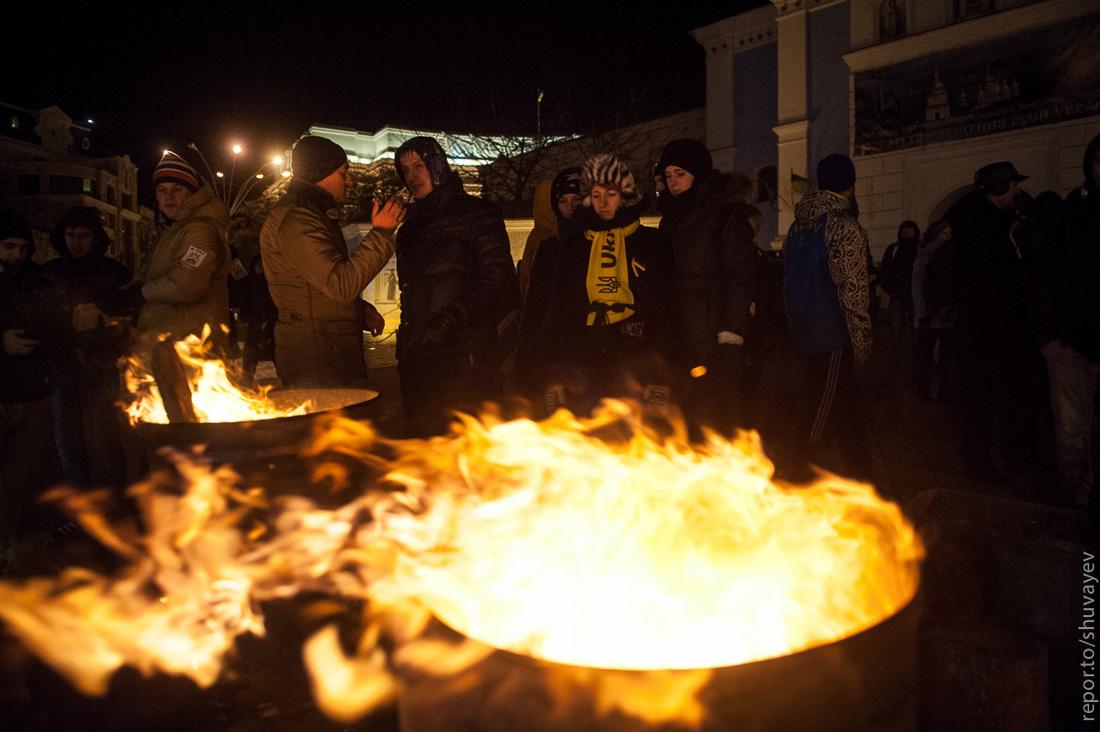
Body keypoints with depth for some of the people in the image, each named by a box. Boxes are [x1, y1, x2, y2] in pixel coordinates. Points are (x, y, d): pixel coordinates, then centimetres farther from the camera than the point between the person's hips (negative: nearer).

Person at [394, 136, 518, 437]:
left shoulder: (475, 214, 2)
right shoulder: (411, 227, 23)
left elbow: (498, 280, -9)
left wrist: (452, 317, -21)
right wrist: (406, 338, 15)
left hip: (466, 355, -6)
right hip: (418, 355, 7)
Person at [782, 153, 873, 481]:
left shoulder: (799, 224, 9)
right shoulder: (845, 227, -16)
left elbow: (788, 280, 16)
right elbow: (853, 292, -19)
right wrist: (862, 343, -12)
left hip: (806, 328, 8)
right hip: (832, 334, -8)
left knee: (847, 404, 18)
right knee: (824, 405, 1)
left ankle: (859, 470, 28)